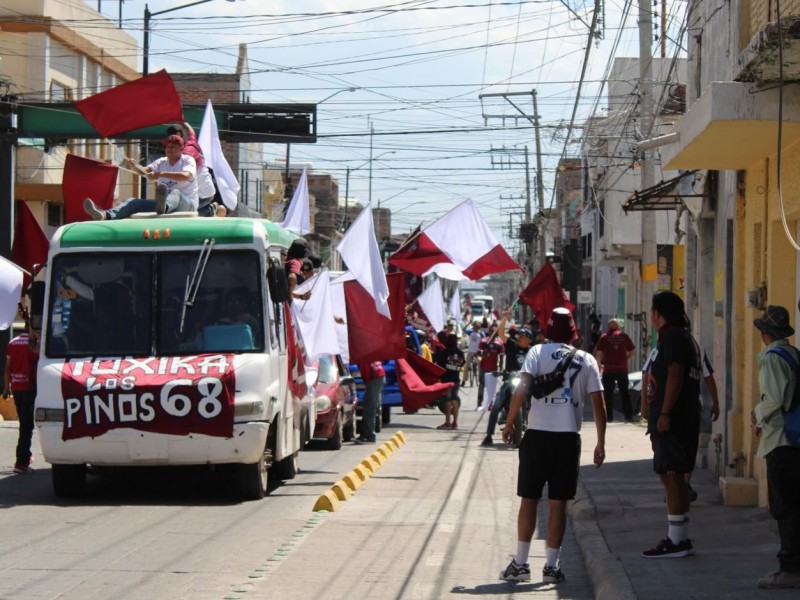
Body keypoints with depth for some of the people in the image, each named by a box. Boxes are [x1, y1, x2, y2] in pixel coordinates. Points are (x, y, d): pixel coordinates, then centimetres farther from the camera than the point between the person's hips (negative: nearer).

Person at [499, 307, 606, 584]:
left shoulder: (538, 352, -1)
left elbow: (522, 390, -13)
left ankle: (520, 563, 10)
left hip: (538, 435, -1)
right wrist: (600, 443, 8)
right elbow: (598, 404, 2)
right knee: (558, 503, 7)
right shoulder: (586, 360, 6)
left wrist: (509, 423, -1)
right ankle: (551, 566, 9)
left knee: (529, 500, 8)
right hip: (569, 437, 1)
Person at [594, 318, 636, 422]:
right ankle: (629, 416, 3)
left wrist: (599, 365, 13)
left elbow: (598, 353, -2)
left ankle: (609, 416, 2)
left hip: (608, 369, -2)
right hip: (622, 369, 2)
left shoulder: (604, 337, 0)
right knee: (624, 393, 8)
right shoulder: (624, 336, 5)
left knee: (608, 393, 6)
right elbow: (632, 351, 6)